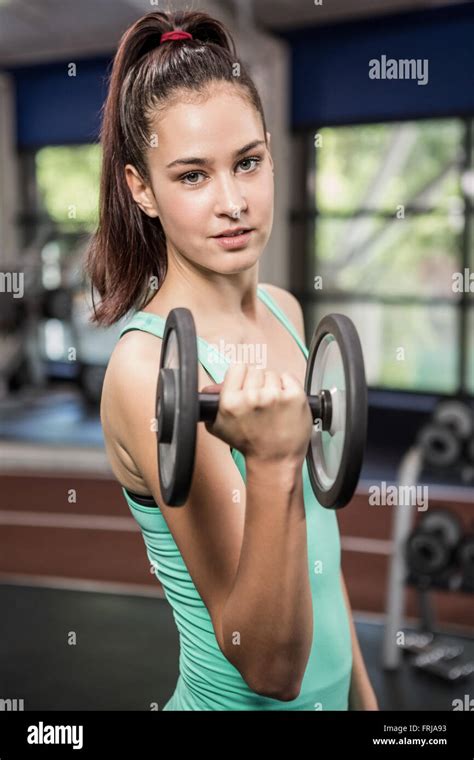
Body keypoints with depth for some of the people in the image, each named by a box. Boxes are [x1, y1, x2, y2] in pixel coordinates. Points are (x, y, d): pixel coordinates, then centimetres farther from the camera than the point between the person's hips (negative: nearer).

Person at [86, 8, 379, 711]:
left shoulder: (284, 311, -4)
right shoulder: (147, 366, -26)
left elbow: (317, 538, 6)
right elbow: (270, 667, -27)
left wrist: (362, 690, 12)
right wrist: (272, 463, -41)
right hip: (240, 701, -6)